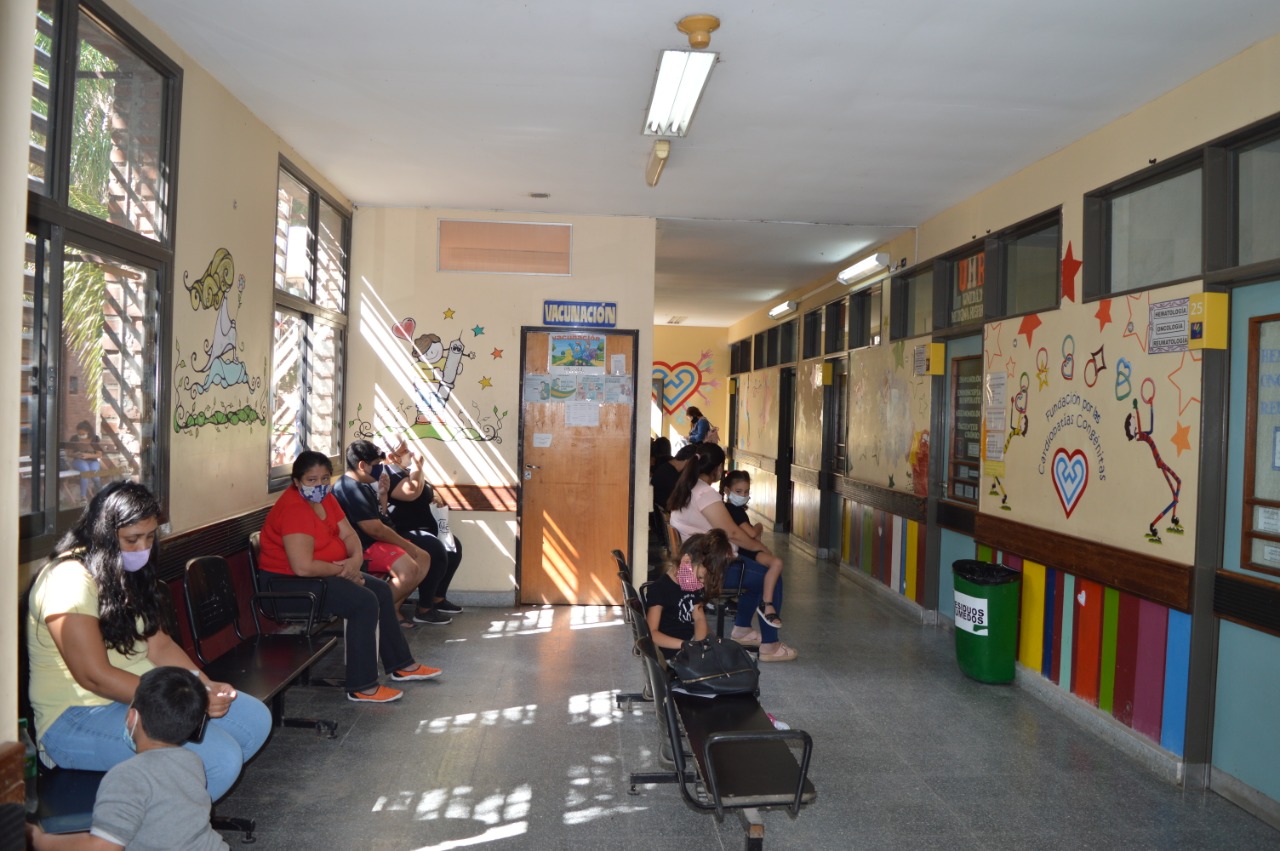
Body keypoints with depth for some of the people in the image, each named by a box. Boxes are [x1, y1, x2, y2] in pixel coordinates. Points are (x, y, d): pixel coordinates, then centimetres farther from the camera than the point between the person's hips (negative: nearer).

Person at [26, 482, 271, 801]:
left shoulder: (129, 574, 12)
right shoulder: (68, 580, -18)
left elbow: (159, 645, 8)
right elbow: (94, 676, -23)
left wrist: (207, 686, -9)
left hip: (143, 694, 9)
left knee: (255, 718, -2)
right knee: (220, 757, -27)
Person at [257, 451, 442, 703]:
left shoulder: (324, 498, 5)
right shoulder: (294, 509, -25)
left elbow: (348, 534, 7)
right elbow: (303, 567, -31)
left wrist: (356, 559, -15)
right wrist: (344, 569, -17)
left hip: (322, 573, 11)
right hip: (290, 582, -10)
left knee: (381, 590, 9)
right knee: (365, 602, -23)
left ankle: (401, 665, 19)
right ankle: (361, 687, -16)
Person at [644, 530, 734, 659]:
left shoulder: (692, 585, 7)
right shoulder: (659, 588, -18)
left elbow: (699, 617, 5)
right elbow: (651, 633, -23)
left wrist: (699, 643, -16)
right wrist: (685, 645, -32)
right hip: (672, 650, -8)